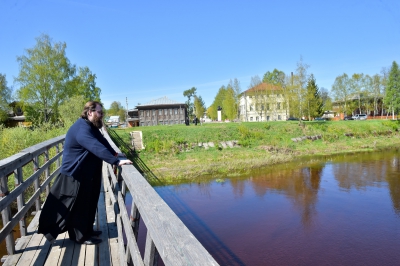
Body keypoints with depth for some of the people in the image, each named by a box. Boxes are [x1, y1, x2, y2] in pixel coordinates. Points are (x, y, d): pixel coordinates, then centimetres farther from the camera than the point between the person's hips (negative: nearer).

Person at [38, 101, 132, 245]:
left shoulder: (91, 126, 8)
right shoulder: (81, 129, -27)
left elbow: (102, 141, 12)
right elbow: (97, 148, -39)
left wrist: (114, 153, -1)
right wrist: (116, 162, -43)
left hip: (87, 173, 10)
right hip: (76, 174, -10)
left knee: (88, 204, 19)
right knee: (78, 207, 4)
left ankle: (86, 230, 34)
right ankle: (80, 236, 19)